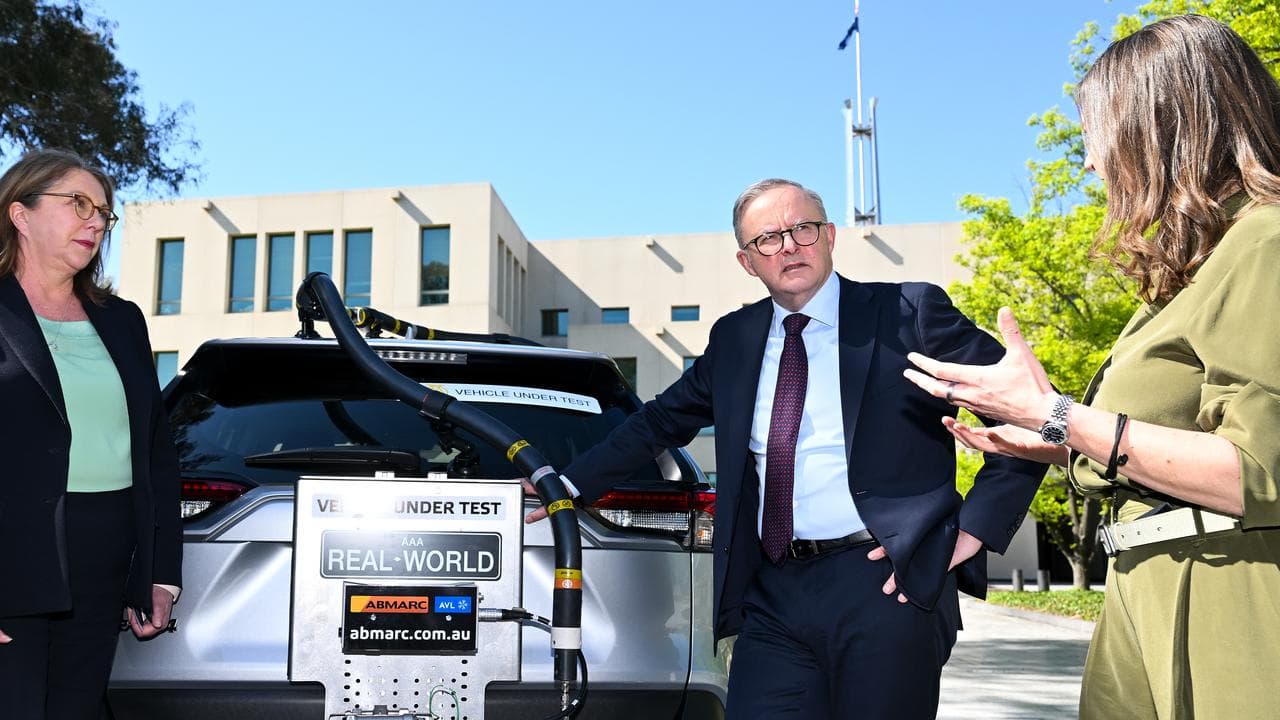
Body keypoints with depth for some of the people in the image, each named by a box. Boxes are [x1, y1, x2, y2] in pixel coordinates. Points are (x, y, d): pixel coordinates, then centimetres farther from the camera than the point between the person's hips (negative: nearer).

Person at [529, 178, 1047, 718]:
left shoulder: (909, 313, -2)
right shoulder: (734, 338, 13)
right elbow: (659, 423, 24)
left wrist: (974, 530, -8)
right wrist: (569, 485, 18)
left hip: (884, 585, -4)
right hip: (772, 597, 4)